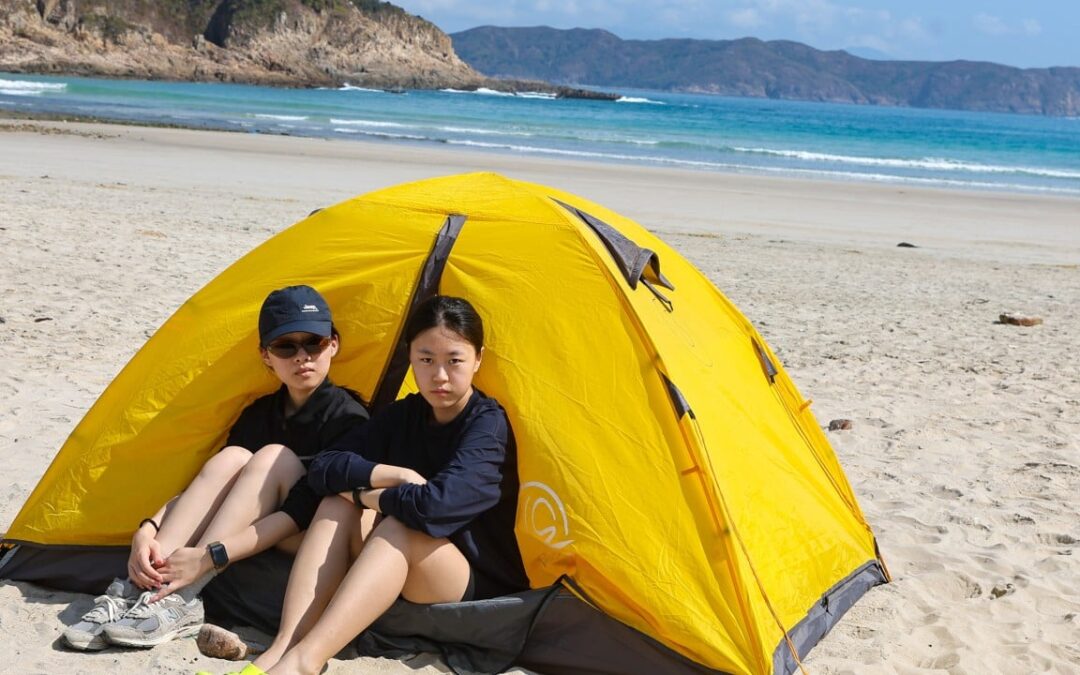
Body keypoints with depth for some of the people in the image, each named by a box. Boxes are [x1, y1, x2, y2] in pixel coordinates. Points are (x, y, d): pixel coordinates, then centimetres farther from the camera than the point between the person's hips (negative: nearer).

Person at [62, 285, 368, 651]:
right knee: (230, 458, -20)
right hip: (262, 549, 5)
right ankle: (136, 590, -28)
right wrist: (148, 529, -19)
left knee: (273, 459, -27)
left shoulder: (347, 418, -14)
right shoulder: (260, 414, 7)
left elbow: (301, 513, -23)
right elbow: (206, 485, 2)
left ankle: (179, 600, -33)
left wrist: (210, 556, -31)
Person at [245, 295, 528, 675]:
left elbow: (436, 505, -34)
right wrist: (399, 476, -21)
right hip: (400, 574, 6)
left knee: (399, 527, -34)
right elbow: (324, 469, -6)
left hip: (477, 582, -6)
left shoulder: (487, 425, -17)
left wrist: (364, 493, -15)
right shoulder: (403, 415, 3)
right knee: (338, 505, -17)